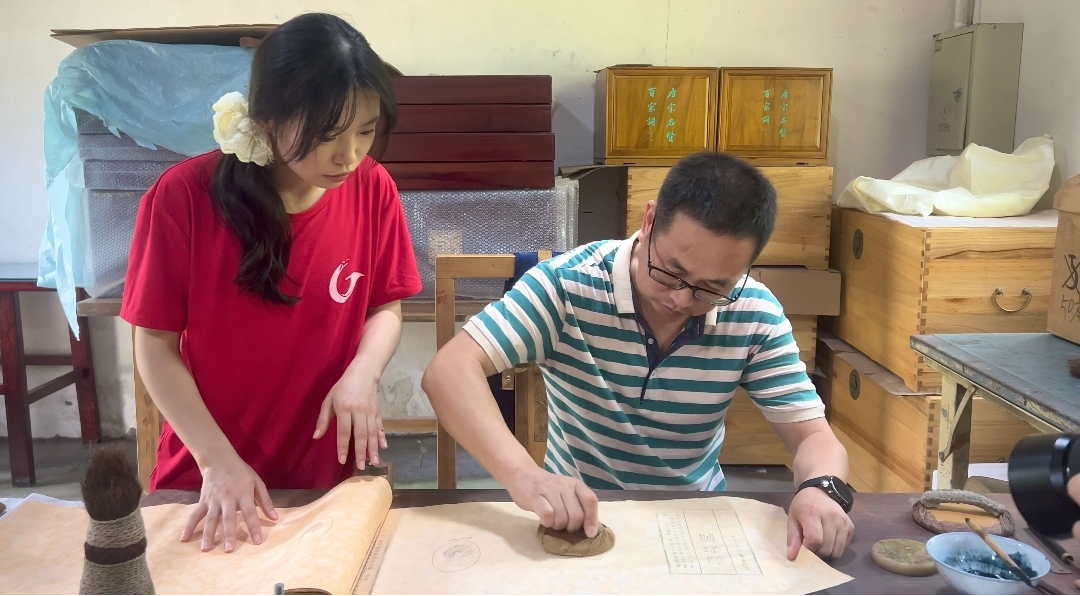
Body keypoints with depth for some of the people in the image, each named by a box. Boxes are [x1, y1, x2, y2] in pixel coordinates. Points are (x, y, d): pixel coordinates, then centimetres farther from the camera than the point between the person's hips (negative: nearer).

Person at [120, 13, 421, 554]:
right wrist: (217, 460, -16)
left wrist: (362, 375, -19)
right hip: (207, 477, -1)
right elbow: (155, 345, -10)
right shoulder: (183, 196, -17)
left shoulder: (373, 190, -10)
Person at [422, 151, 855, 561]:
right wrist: (522, 474, -38)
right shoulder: (568, 284, -17)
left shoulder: (755, 316, -9)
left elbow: (813, 435, -5)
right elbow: (451, 371, -23)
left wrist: (821, 489, -28)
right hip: (575, 517, -1)